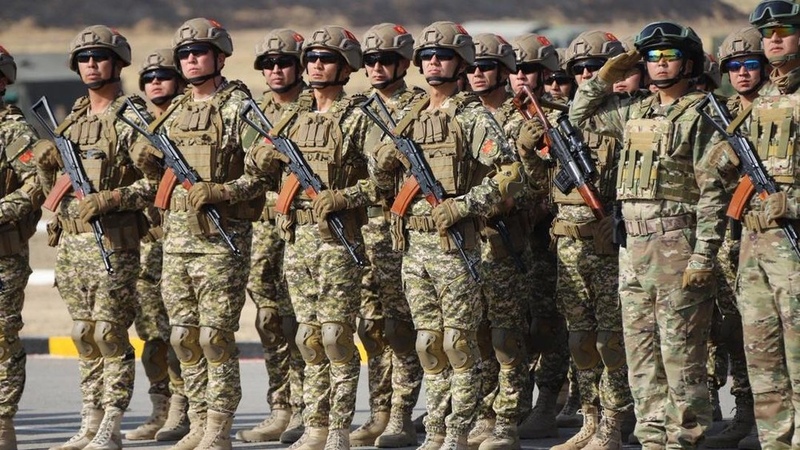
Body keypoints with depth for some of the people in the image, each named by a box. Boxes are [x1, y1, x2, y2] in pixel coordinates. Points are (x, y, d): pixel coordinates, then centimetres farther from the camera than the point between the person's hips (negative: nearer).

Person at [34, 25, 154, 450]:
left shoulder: (133, 119, -6)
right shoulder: (71, 120, 16)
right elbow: (52, 185, 26)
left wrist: (110, 199, -21)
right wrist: (45, 163, 6)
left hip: (113, 243, -7)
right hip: (70, 241, 7)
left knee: (110, 334, -8)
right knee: (84, 336, 10)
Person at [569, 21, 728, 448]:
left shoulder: (700, 115, -5)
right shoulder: (634, 111, 16)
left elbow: (712, 193, -9)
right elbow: (581, 114, 32)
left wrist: (703, 257, -15)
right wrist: (605, 76, 16)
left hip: (678, 244, -7)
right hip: (634, 245, 7)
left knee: (680, 349, -6)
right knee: (641, 351, 8)